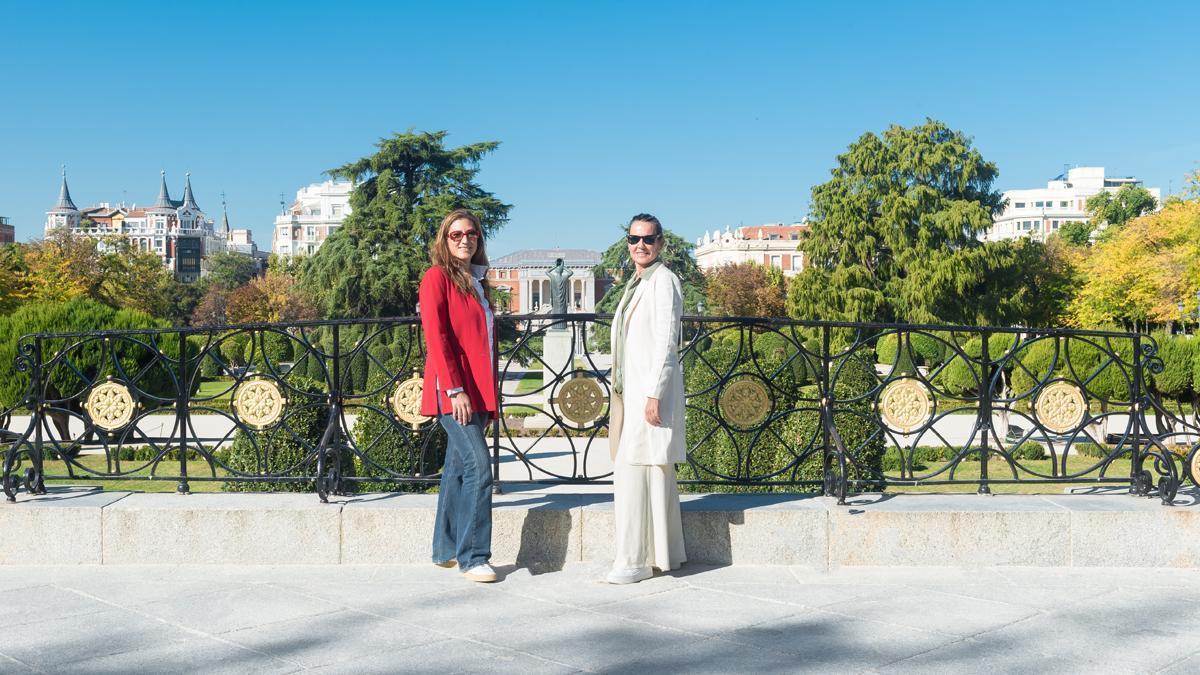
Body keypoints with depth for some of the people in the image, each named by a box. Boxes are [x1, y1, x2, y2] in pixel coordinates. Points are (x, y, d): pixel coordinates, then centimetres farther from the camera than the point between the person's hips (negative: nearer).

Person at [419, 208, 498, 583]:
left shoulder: (476, 281, 18)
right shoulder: (437, 277, -6)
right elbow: (436, 338, -13)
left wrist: (489, 393, 14)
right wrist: (454, 389, -19)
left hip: (476, 388, 8)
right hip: (453, 389, -8)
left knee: (459, 466, 12)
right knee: (478, 465, -13)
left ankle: (445, 549, 20)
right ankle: (473, 557, -6)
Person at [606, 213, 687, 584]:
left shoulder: (663, 280, -10)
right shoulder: (636, 284, 18)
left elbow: (665, 341, -16)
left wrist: (653, 394, -21)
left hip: (651, 388, -9)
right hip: (632, 388, 9)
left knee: (633, 469, -11)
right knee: (654, 472, 12)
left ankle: (635, 560, -8)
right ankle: (666, 553, 19)